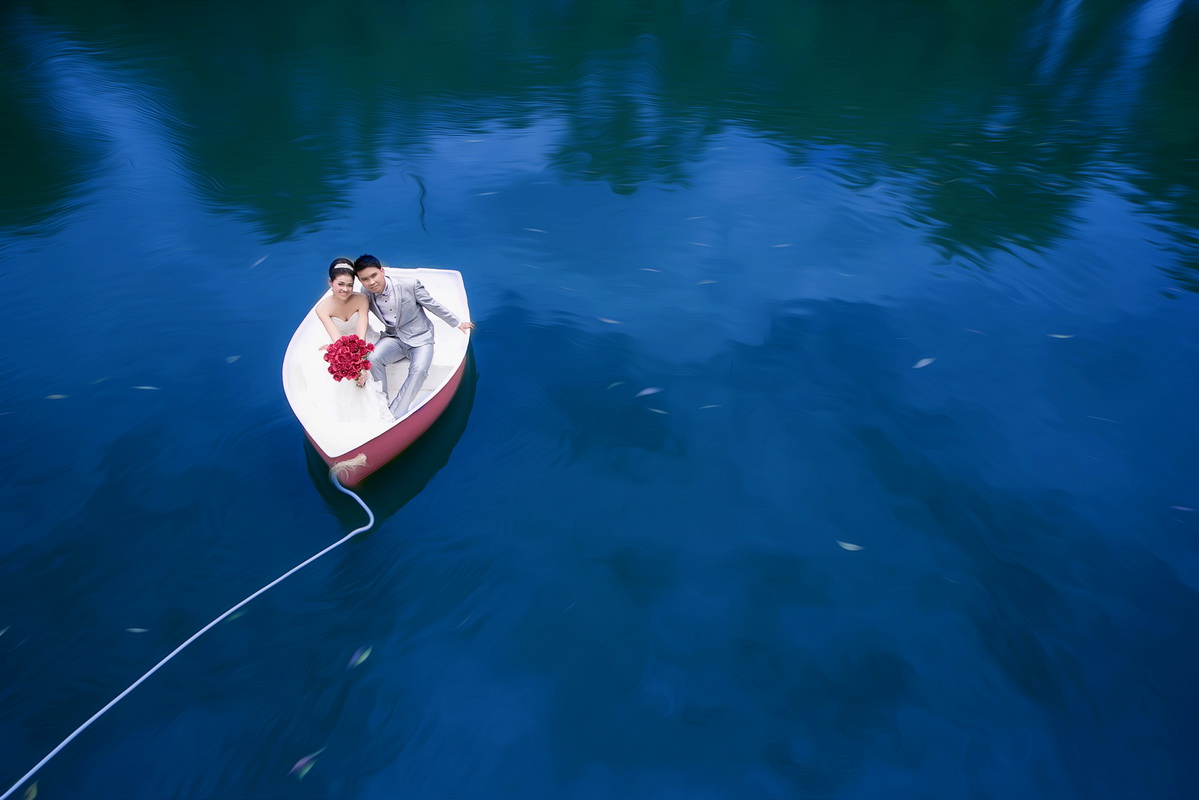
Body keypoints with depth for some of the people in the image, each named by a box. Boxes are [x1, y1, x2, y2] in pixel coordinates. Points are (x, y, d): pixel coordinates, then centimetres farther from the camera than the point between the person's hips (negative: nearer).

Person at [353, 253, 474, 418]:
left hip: (419, 337, -2)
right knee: (372, 358, -27)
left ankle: (395, 415, -23)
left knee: (419, 369, -31)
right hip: (393, 338, 3)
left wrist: (457, 323, 6)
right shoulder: (366, 294, -8)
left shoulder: (409, 284, -18)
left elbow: (433, 305, -4)